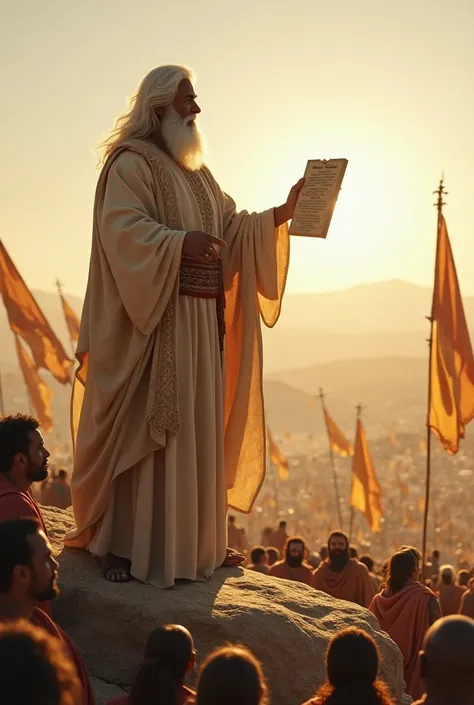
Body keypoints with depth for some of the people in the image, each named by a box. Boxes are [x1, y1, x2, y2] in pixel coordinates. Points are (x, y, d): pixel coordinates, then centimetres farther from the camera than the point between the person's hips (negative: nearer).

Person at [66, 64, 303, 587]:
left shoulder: (195, 171, 20)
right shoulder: (132, 162, -6)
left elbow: (231, 228, 17)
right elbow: (122, 227, -19)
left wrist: (282, 213, 4)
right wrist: (180, 242, -32)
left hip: (201, 321, 8)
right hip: (153, 319, -8)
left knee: (197, 430, 10)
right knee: (144, 430, -8)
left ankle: (192, 541, 17)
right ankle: (126, 546, -2)